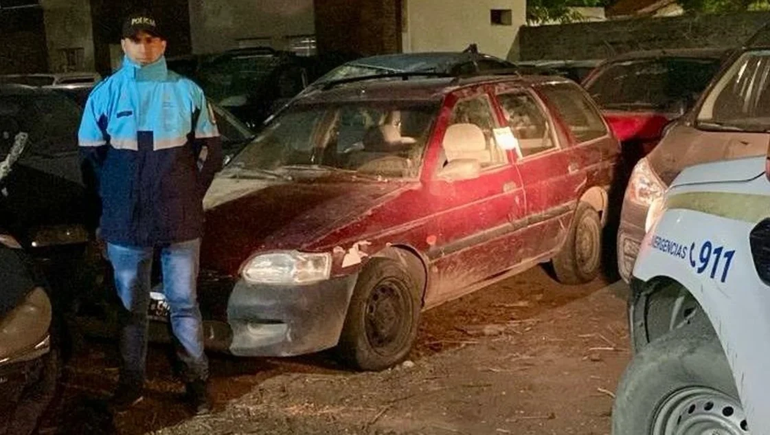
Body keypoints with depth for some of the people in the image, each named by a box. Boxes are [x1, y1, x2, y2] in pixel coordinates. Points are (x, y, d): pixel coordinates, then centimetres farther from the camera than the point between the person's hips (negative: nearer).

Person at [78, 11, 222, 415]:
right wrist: (113, 203, 6)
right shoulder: (105, 93, 2)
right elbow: (90, 157, 8)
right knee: (130, 306, 12)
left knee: (184, 303, 7)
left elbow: (211, 152, 6)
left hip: (180, 221, -1)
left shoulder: (187, 91, 0)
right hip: (124, 223, 1)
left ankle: (196, 379, 19)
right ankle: (131, 381, 25)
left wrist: (188, 196, 5)